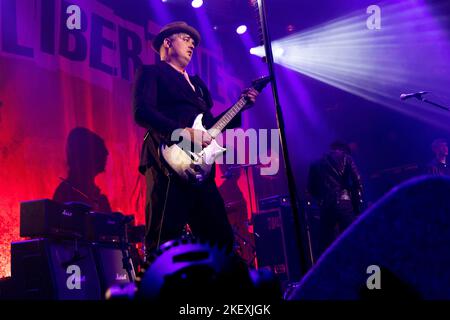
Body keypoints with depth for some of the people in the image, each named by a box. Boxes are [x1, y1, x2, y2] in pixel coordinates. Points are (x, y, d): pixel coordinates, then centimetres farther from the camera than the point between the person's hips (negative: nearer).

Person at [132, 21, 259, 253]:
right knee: (165, 242, -13)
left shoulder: (196, 83, 30)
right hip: (170, 164, -7)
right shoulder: (150, 73, 7)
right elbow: (142, 112, -10)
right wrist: (184, 132, -20)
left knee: (221, 239, 5)